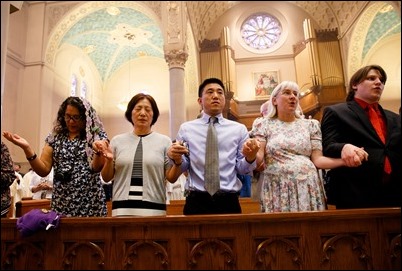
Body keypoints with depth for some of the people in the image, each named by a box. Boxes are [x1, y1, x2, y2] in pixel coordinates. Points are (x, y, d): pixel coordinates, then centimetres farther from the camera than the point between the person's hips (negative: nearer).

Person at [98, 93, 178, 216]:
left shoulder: (164, 141, 1)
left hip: (153, 208, -1)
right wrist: (109, 160, -9)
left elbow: (171, 178, 1)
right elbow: (106, 178, 9)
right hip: (122, 207, 1)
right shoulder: (117, 141, 6)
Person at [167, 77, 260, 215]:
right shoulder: (186, 128, 6)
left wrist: (250, 157, -16)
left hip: (228, 202, 1)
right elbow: (183, 168, 5)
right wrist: (177, 159, -16)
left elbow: (242, 169, 5)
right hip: (196, 202, 0)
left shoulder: (239, 129, 6)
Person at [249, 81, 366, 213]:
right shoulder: (264, 125, 6)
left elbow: (317, 159, 5)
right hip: (277, 190, -2)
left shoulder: (310, 125, 12)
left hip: (308, 188, 2)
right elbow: (258, 159, -2)